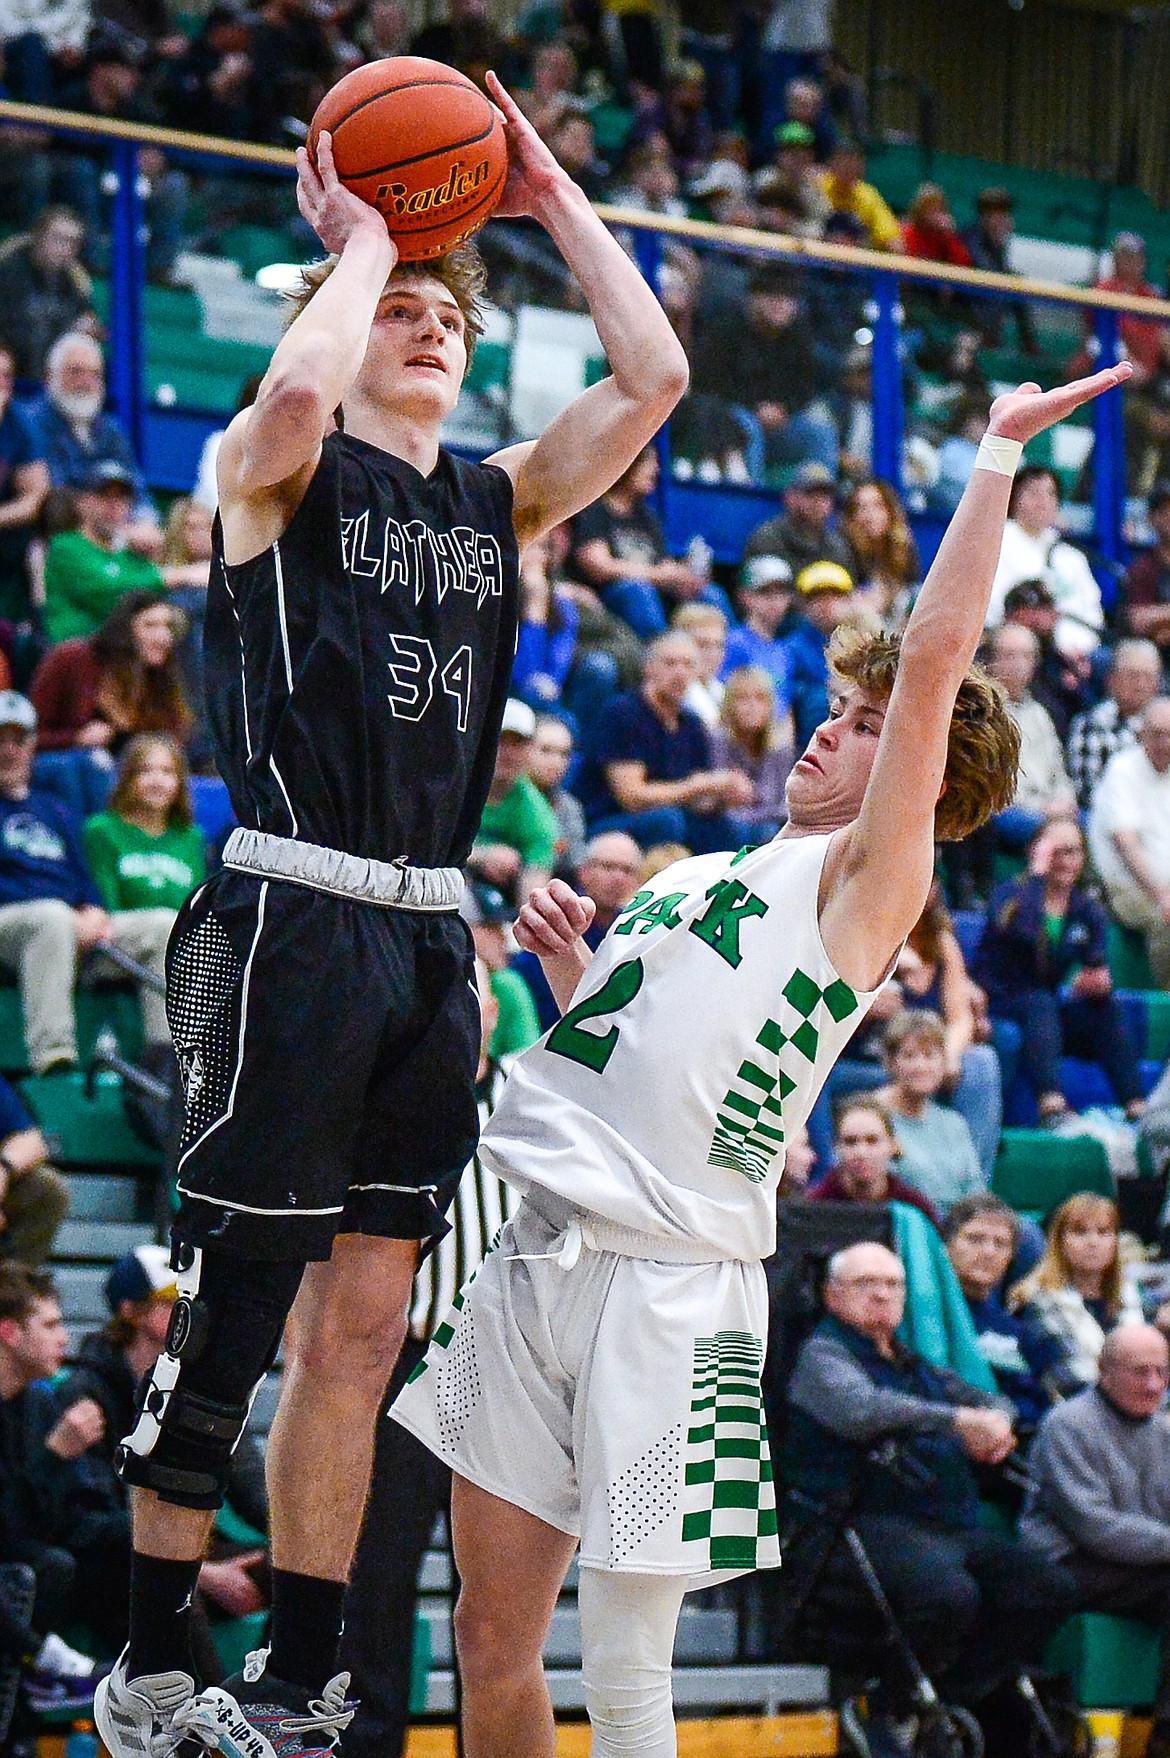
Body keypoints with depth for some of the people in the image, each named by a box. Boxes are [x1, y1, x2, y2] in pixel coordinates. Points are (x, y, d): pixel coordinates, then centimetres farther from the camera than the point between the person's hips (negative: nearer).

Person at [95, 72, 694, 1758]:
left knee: (361, 1330, 8)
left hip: (429, 940, 6)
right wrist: (360, 239, -7)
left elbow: (655, 378, 7)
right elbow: (300, 388, -24)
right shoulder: (279, 474, 0)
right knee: (228, 1318, -4)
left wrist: (553, 198, 9)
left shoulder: (500, 504, 16)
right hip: (292, 921, -6)